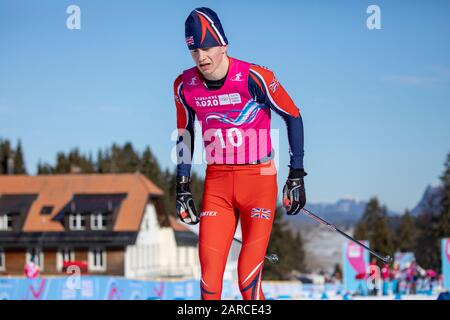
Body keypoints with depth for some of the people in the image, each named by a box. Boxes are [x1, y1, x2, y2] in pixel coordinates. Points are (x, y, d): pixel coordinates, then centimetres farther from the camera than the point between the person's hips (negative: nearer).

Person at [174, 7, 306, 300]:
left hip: (259, 180, -4)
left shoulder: (254, 78, -14)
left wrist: (297, 175, -2)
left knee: (249, 281, -8)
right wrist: (183, 187, 14)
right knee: (209, 278, -5)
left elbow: (293, 117, -2)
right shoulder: (185, 85, -1)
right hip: (217, 184, 4)